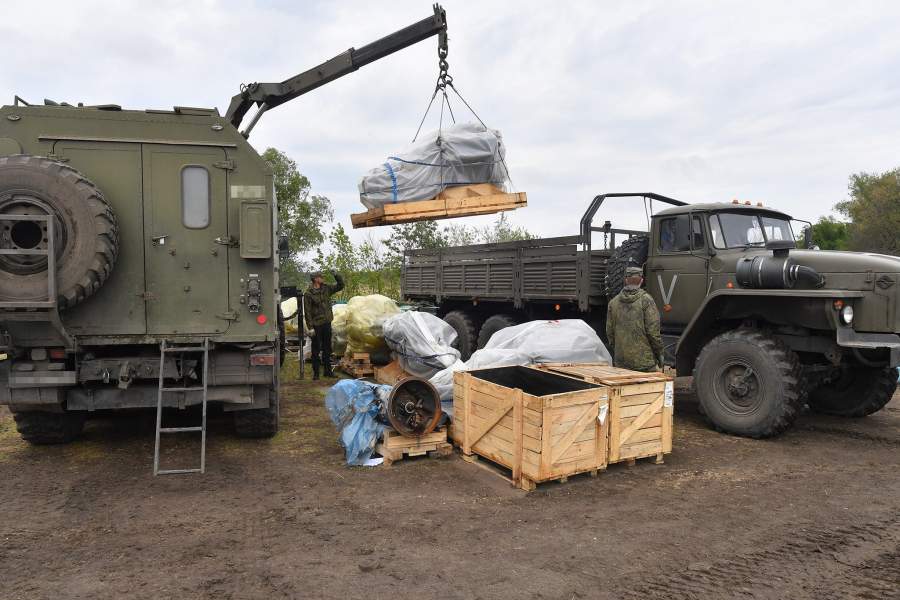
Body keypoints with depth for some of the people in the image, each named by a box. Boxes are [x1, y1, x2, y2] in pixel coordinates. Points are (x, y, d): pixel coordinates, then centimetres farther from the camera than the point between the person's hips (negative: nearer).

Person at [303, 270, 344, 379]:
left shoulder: (326, 288, 6)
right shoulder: (308, 294, -11)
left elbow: (340, 286, 13)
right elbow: (307, 312, -11)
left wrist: (336, 275, -3)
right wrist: (310, 327, -15)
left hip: (327, 323, 5)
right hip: (316, 325, -5)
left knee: (327, 348, 13)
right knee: (316, 350, 2)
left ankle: (328, 370, 23)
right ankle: (316, 372, 11)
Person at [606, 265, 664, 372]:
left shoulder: (613, 302, 5)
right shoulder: (646, 300, -7)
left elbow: (609, 332, 10)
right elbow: (653, 331, -10)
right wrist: (659, 354, 3)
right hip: (645, 361, -4)